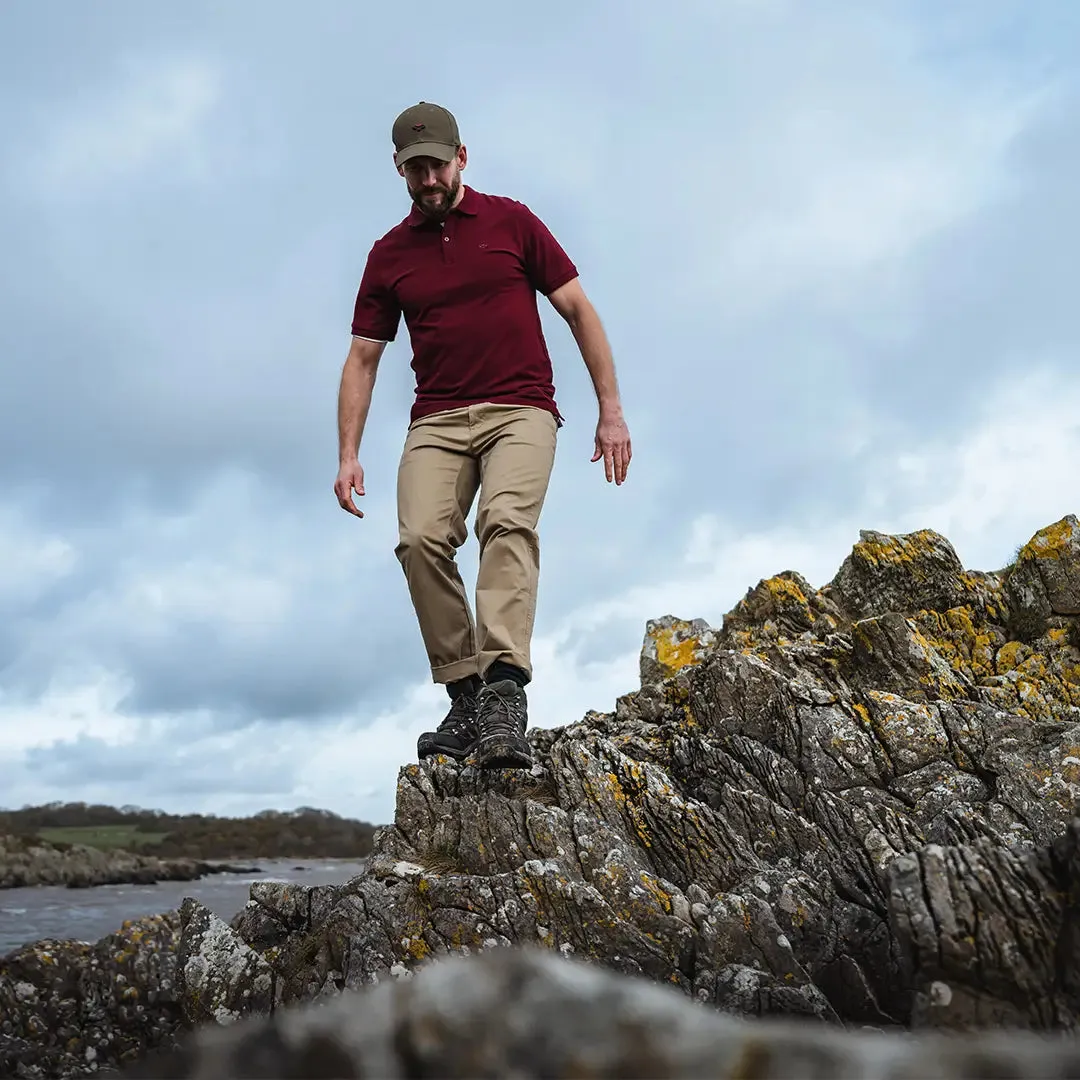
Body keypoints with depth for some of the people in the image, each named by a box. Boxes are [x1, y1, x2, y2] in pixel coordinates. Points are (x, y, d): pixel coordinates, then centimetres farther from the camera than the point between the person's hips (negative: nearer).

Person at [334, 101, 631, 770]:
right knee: (421, 538, -21)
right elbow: (363, 359, 15)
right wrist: (349, 455, 5)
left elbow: (579, 311, 9)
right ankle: (466, 695, -12)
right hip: (437, 420, 2)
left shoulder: (512, 221, 9)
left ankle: (505, 694, -38)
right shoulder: (389, 255, 14)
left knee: (507, 521, -28)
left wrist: (611, 409, 1)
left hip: (521, 409, -2)